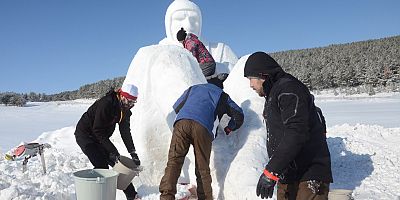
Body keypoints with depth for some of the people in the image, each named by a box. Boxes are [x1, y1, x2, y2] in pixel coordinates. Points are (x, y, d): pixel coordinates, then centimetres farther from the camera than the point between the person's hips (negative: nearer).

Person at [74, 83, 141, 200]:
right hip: (84, 134, -7)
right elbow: (98, 131, -28)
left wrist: (133, 154, -9)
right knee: (101, 165, -19)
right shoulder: (105, 104, -29)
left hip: (100, 137, 7)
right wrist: (112, 151, -28)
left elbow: (125, 132, -3)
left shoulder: (125, 109, -5)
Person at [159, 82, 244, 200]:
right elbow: (239, 115, 27)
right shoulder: (221, 95, 31)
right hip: (202, 127, -1)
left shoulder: (193, 88, 37)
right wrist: (228, 129, 42)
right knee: (203, 169, 8)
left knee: (174, 161, -3)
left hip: (182, 122, 1)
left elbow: (176, 107, 35)